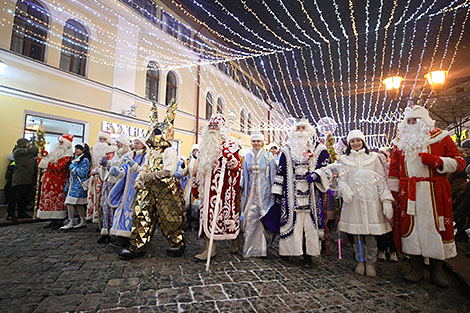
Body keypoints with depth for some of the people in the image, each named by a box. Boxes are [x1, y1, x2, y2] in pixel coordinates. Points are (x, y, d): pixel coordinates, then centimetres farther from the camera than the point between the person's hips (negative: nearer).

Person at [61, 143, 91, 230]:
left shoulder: (85, 160, -10)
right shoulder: (75, 159, 18)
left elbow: (83, 173, -17)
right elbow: (71, 174, 23)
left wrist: (73, 167, -10)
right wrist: (68, 185, 20)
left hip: (78, 184, -9)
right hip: (73, 183, 9)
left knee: (70, 202, -11)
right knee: (78, 203, 9)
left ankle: (70, 222, -4)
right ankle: (82, 221, 15)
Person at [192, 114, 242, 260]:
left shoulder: (229, 145, -1)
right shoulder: (204, 146, 17)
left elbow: (237, 167, -7)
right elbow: (199, 168, 22)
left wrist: (229, 156, -25)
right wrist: (195, 185, 22)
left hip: (223, 187, -5)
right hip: (208, 187, 6)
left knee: (227, 213, -1)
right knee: (207, 213, 4)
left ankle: (234, 240, 23)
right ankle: (210, 248, 13)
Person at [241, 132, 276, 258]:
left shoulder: (268, 156, 2)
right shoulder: (247, 157, 10)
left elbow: (272, 174, 2)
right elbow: (245, 175, 13)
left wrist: (272, 191, -3)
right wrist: (243, 190, 10)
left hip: (264, 192, -2)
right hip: (251, 192, 2)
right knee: (250, 218, 1)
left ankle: (262, 248, 10)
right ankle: (250, 248, 12)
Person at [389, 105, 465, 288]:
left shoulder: (441, 138, 4)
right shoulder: (401, 141, 11)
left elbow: (459, 162, 2)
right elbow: (394, 169, 12)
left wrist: (437, 161, -17)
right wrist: (392, 193, 7)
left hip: (435, 193, -2)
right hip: (408, 193, 2)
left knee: (436, 226, 3)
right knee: (410, 224, 4)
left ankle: (437, 269, 19)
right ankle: (416, 268, 17)